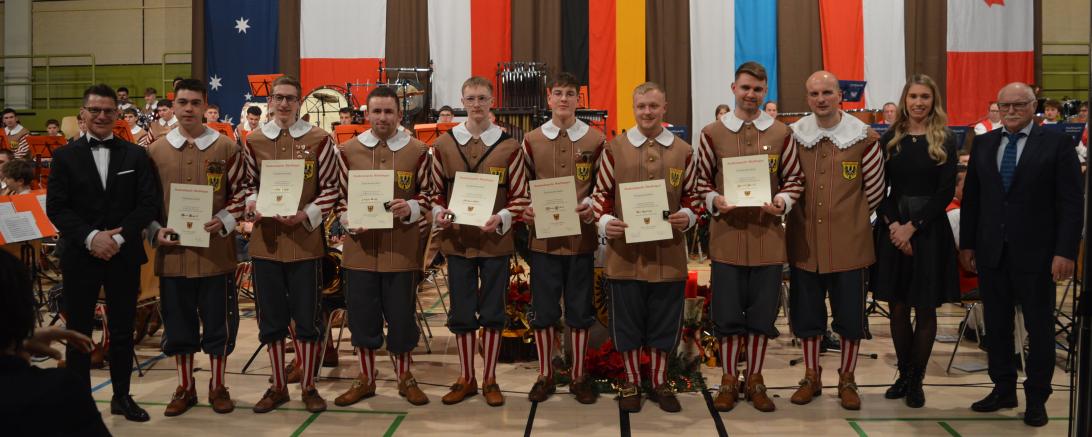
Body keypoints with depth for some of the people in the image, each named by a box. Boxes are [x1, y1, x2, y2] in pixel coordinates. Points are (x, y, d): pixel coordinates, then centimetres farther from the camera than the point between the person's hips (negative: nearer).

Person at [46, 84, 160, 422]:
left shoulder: (136, 155, 5)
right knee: (78, 330, 5)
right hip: (79, 255, 0)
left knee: (123, 329, 8)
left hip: (124, 255, 1)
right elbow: (56, 207, -3)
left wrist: (119, 237, -13)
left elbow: (149, 203, -1)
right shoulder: (64, 156, 3)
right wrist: (90, 237, -16)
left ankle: (122, 396, 20)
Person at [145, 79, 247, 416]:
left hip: (216, 252, -2)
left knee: (219, 323, 6)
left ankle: (218, 386, 20)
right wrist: (156, 230, -5)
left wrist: (223, 222, -13)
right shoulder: (155, 150, 6)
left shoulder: (226, 148, 0)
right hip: (172, 252, 2)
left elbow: (240, 193, 3)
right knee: (178, 324, 10)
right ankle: (185, 388, 24)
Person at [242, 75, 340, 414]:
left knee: (307, 317, 5)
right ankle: (278, 386, 24)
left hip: (305, 241, -2)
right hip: (265, 241, 2)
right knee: (271, 317, 11)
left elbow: (330, 189, -1)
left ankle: (308, 386, 20)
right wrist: (253, 205, -8)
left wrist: (305, 215, -15)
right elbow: (249, 184, 13)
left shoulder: (319, 139, -2)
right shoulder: (254, 141, 5)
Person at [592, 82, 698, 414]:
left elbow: (691, 194, 12)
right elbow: (601, 192, 5)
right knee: (627, 320, 8)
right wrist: (605, 221, -13)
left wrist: (687, 217, -9)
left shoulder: (683, 151, 5)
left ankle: (660, 382, 25)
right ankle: (631, 383, 23)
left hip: (669, 253, 1)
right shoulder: (614, 148, 1)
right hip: (625, 252, -1)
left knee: (664, 321, 10)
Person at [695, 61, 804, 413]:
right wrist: (714, 201, -12)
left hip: (767, 236, 1)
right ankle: (728, 379, 19)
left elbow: (794, 179, 8)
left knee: (762, 311, 8)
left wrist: (783, 202, -11)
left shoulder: (781, 134, 4)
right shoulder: (712, 133, 2)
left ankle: (755, 379, 22)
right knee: (727, 312, 5)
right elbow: (701, 180, 7)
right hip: (726, 235, -1)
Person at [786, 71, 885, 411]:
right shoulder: (794, 136, 1)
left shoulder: (864, 138, -5)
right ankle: (811, 377, 27)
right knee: (806, 315, 11)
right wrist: (806, 215, 8)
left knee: (850, 316, 6)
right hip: (804, 242, 2)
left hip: (849, 243, -2)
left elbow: (875, 190, 4)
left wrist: (849, 217, 10)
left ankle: (847, 379, 23)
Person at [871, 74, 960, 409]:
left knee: (925, 309, 3)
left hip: (929, 230, -2)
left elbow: (946, 192, -6)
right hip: (892, 228, 2)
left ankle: (916, 380, 14)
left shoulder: (944, 140, -1)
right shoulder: (889, 139, 6)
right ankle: (904, 374, 20)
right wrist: (891, 223, -12)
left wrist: (912, 226, -13)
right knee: (898, 308, 6)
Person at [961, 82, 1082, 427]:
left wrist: (1066, 251, -14)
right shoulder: (983, 144, 8)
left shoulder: (1057, 143, -4)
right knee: (996, 324, 11)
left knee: (1039, 327, 6)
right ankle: (1003, 390, 25)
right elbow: (971, 197, 10)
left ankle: (1036, 398, 19)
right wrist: (967, 244, 6)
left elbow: (1071, 202, -7)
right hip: (991, 252, 4)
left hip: (1035, 252, -4)